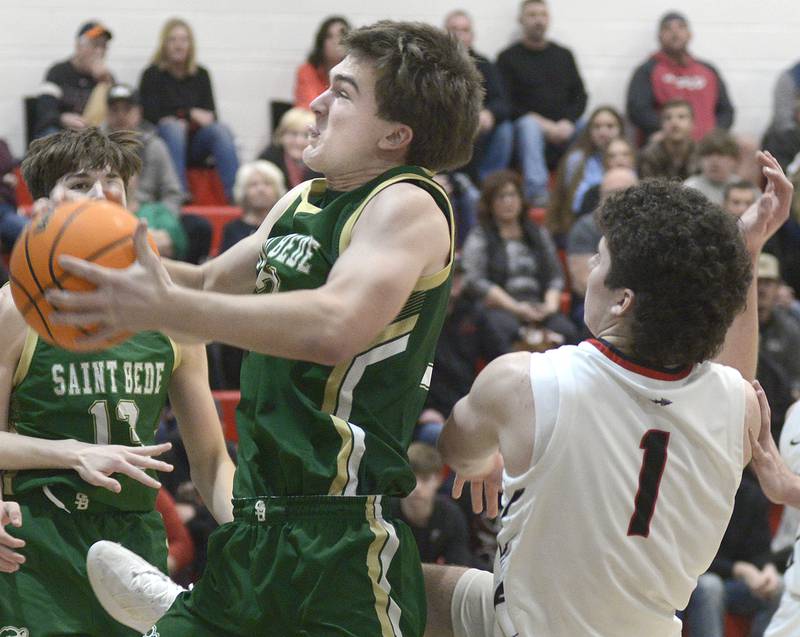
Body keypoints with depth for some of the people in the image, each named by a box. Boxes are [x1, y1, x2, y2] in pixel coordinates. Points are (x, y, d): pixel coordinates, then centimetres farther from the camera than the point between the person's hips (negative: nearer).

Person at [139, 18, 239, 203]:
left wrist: (188, 122, -13)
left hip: (195, 139, 3)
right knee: (174, 128, -36)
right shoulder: (152, 75, 6)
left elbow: (211, 115, 9)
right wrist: (191, 113, -9)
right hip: (164, 138, -3)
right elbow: (150, 115, -5)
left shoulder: (201, 75, 15)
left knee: (221, 129, -27)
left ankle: (235, 193, -41)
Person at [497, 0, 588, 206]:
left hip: (564, 128, 3)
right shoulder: (509, 58, 7)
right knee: (528, 125, -38)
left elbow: (580, 96, 14)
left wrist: (568, 122, -7)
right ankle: (537, 192, -46)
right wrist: (543, 124, -14)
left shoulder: (564, 55, 20)